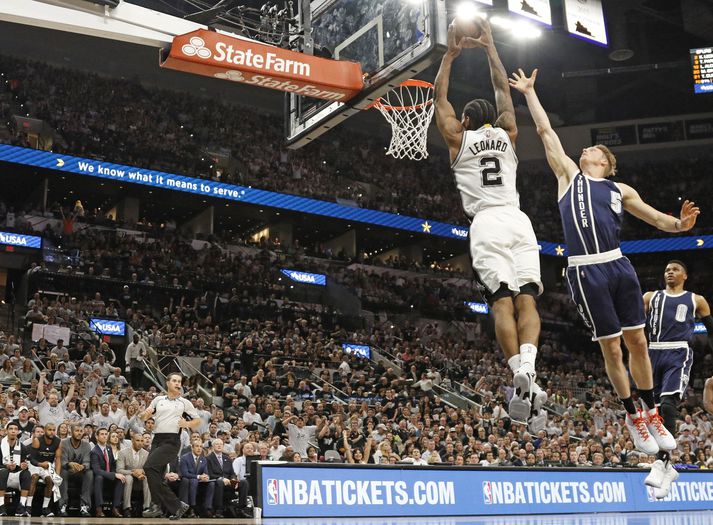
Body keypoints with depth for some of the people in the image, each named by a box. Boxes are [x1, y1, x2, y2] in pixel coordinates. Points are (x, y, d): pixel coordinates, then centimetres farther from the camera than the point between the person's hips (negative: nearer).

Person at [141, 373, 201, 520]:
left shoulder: (184, 402, 9)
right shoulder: (158, 399, 16)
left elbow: (198, 421, 11)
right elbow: (143, 418, 18)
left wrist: (187, 424, -9)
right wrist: (146, 414, -5)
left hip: (172, 440, -5)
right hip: (157, 440, 5)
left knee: (149, 466, -21)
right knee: (156, 475, 0)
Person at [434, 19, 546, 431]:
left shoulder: (458, 138, 13)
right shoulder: (507, 134, 19)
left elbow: (440, 96, 25)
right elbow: (504, 90, 33)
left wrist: (451, 53, 31)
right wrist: (489, 47, 39)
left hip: (487, 225, -2)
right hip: (519, 221, 3)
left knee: (502, 302, -12)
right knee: (526, 299, -6)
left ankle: (522, 379, -28)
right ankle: (529, 367, -29)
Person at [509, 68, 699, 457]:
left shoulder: (620, 190, 17)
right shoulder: (568, 174, 13)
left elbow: (657, 219, 15)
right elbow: (545, 131, 16)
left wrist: (680, 224, -7)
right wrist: (528, 92, 20)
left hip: (618, 266, 2)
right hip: (586, 271, -2)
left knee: (637, 341, 5)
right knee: (611, 347, 2)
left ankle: (652, 414, 18)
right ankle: (633, 417, 15)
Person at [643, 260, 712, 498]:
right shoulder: (650, 297, 19)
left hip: (678, 355, -3)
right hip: (653, 354, 3)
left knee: (668, 404, -24)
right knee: (654, 410, 3)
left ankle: (661, 463, -25)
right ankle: (667, 468, 15)